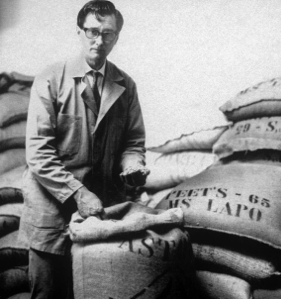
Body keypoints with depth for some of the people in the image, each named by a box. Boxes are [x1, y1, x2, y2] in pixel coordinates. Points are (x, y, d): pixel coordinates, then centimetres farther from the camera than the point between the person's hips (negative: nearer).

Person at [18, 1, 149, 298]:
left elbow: (133, 141, 8)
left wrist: (132, 165, -14)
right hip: (53, 209, -2)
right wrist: (77, 193, -20)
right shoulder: (50, 80, -7)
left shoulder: (126, 85, 4)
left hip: (103, 208, 3)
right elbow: (38, 151, -13)